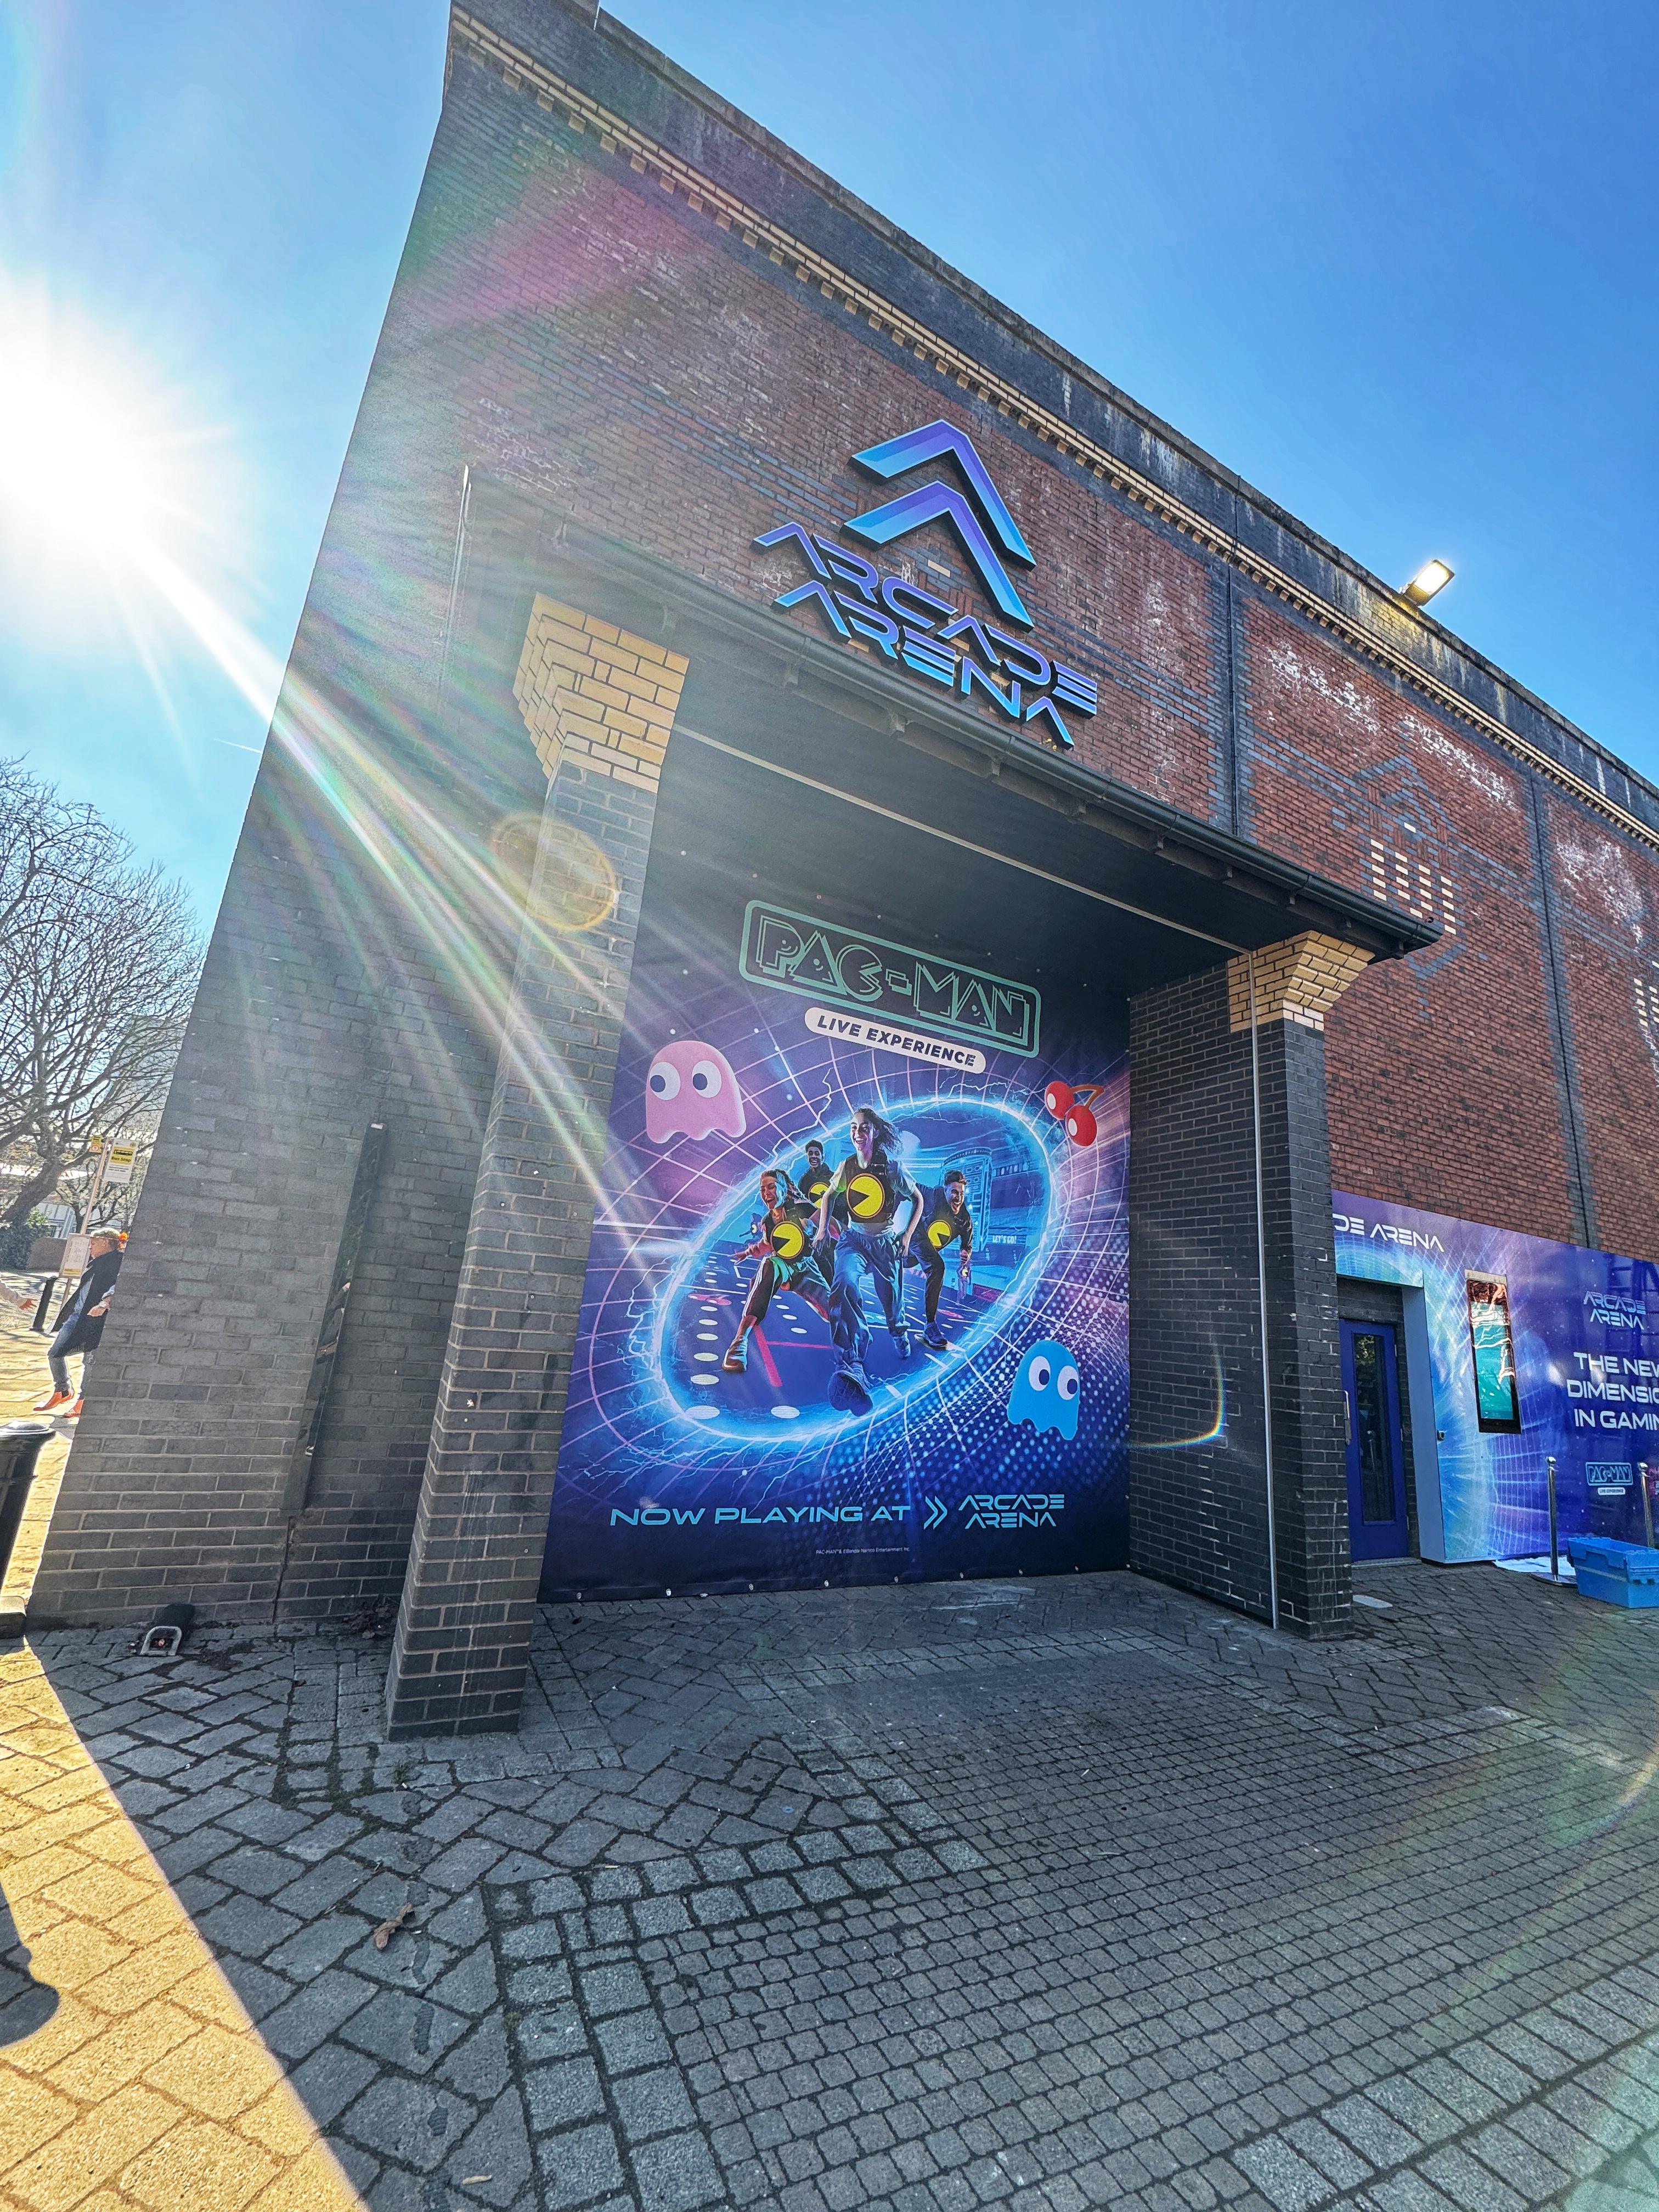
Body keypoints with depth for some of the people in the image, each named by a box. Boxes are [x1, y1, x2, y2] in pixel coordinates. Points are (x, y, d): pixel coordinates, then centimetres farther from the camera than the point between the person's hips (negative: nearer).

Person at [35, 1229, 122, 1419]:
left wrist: (104, 1304, -35)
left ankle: (81, 1402, 11)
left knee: (90, 1360, -1)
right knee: (55, 1352, 9)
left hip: (95, 1319, -9)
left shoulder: (118, 1260, -10)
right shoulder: (96, 1262, 20)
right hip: (77, 1315, 10)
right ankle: (62, 1392, 26)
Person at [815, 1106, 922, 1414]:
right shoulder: (847, 1166, -4)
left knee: (891, 1299, 12)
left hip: (886, 1242, 0)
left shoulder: (892, 1167, -10)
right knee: (845, 1285, -30)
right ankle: (851, 1368, -42)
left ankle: (899, 1333, 53)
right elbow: (828, 1196, 15)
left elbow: (917, 1199, 3)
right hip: (853, 1239, 0)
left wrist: (907, 1237, -1)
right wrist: (823, 1228, 4)